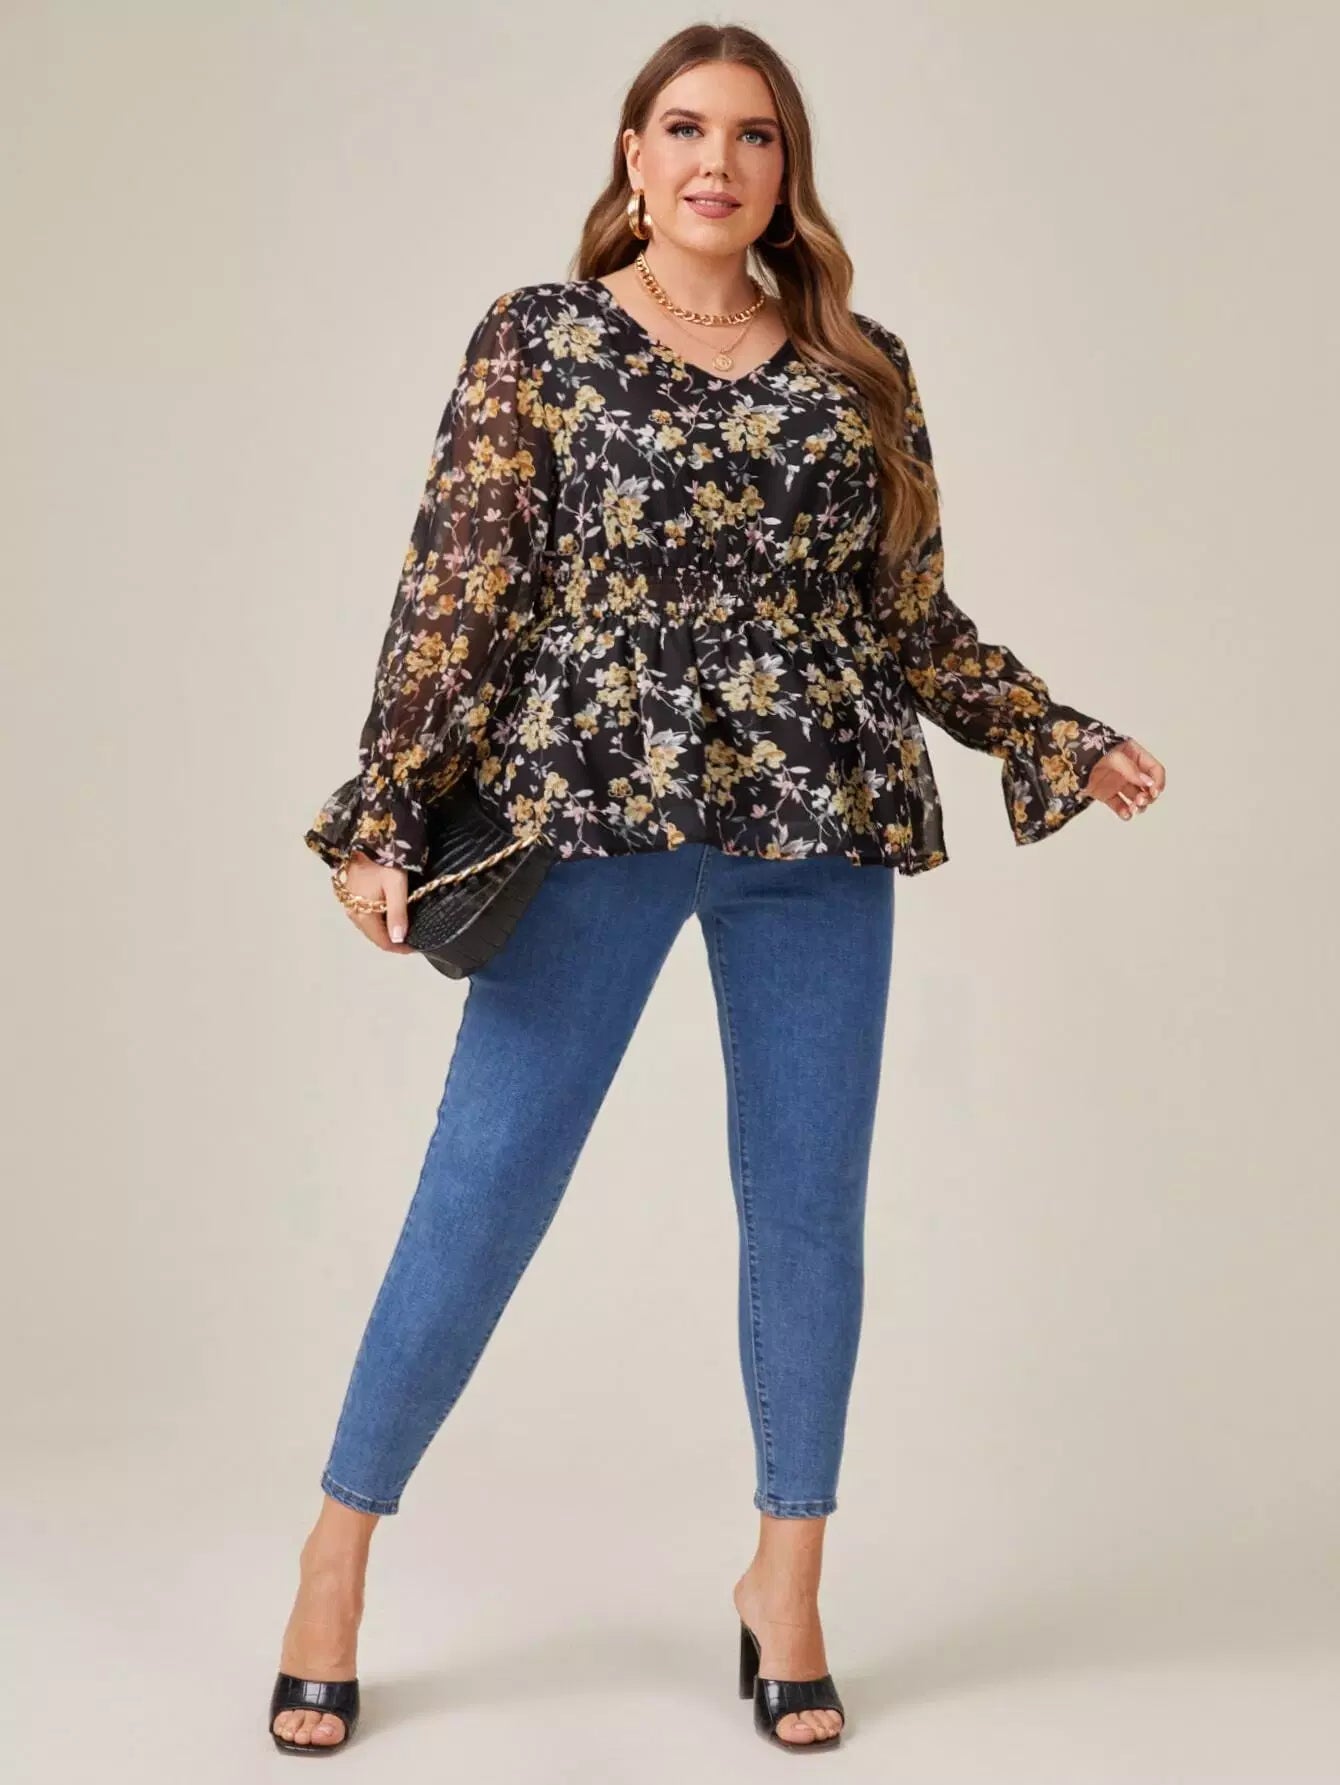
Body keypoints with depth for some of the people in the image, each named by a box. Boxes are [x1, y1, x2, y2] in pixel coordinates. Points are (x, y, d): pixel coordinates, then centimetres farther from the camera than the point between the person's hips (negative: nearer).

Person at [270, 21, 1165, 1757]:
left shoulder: (859, 369, 12)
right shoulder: (537, 339, 4)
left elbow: (914, 616, 16)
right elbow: (457, 585, -2)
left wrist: (1063, 740, 9)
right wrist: (383, 816, -10)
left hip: (820, 832, 3)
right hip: (592, 820, -3)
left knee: (807, 1205, 6)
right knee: (484, 1190, -2)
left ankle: (786, 1583, 22)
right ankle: (339, 1551, 15)